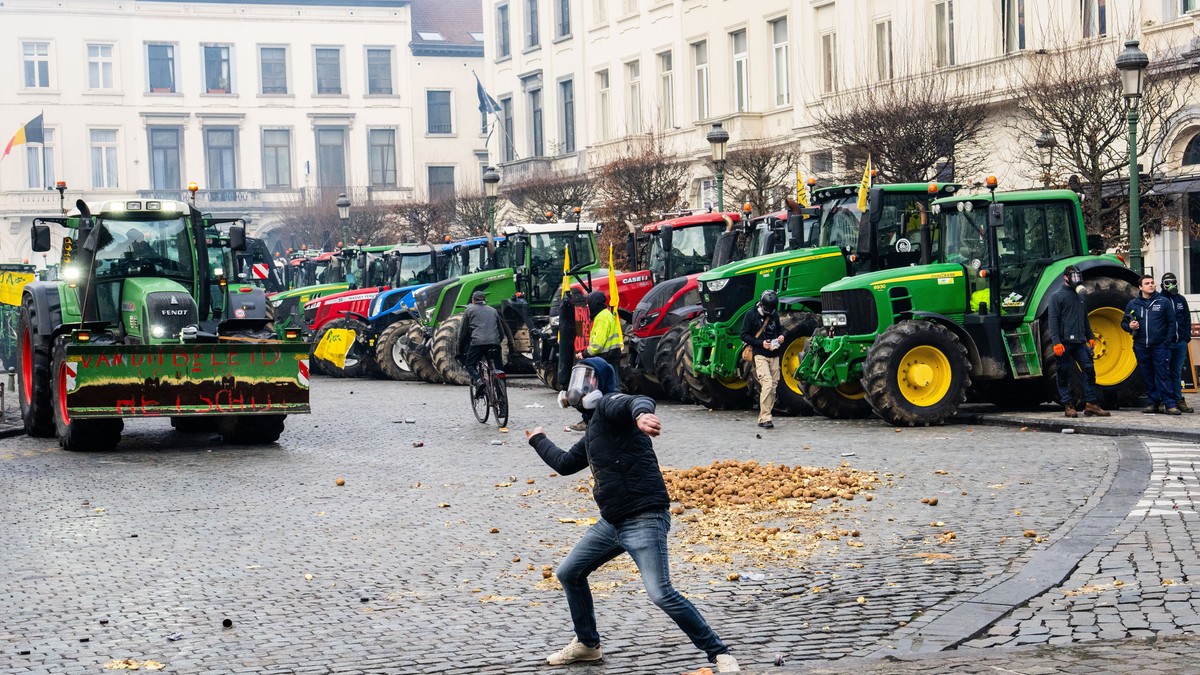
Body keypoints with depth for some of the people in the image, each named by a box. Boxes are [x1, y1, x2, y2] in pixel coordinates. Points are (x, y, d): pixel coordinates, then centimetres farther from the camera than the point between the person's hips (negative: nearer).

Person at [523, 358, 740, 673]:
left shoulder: (607, 405, -7)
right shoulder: (593, 430, 21)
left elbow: (639, 401, -31)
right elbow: (565, 463, 38)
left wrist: (641, 413, -56)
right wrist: (539, 440, 54)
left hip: (644, 520, -10)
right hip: (611, 522, 10)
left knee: (661, 594, -19)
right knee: (569, 573, 18)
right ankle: (587, 644, 34)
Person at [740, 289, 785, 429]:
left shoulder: (775, 315, 12)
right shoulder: (751, 315, -3)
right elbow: (744, 335, -4)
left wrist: (781, 336, 3)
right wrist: (761, 343, -15)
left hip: (774, 355, 6)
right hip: (760, 355, -6)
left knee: (773, 386, 3)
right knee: (767, 383, -19)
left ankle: (763, 418, 12)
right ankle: (765, 418, -18)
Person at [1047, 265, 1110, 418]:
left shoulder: (1079, 296, 18)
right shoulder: (1057, 296, -4)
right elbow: (1053, 321, -11)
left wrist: (1090, 337, 19)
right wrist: (1056, 342, -18)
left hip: (1080, 342, 6)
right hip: (1064, 342, -6)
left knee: (1089, 370, -1)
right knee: (1064, 374, 0)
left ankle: (1091, 404, 2)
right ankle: (1068, 405, 6)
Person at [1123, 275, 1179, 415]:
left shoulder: (1164, 302, 2)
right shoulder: (1133, 304, 9)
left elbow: (1171, 323, 2)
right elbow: (1123, 323, 15)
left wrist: (1167, 342, -7)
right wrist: (1129, 326, -9)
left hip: (1159, 346, -3)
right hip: (1141, 347, 3)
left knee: (1163, 375, -8)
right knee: (1147, 376, 7)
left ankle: (1169, 404, -8)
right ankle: (1153, 402, 14)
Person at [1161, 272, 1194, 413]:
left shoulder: (1181, 299, 13)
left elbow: (1187, 318, 14)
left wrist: (1187, 336, 4)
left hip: (1181, 342, 4)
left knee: (1177, 372, 9)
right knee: (1167, 371, -3)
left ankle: (1178, 400, 11)